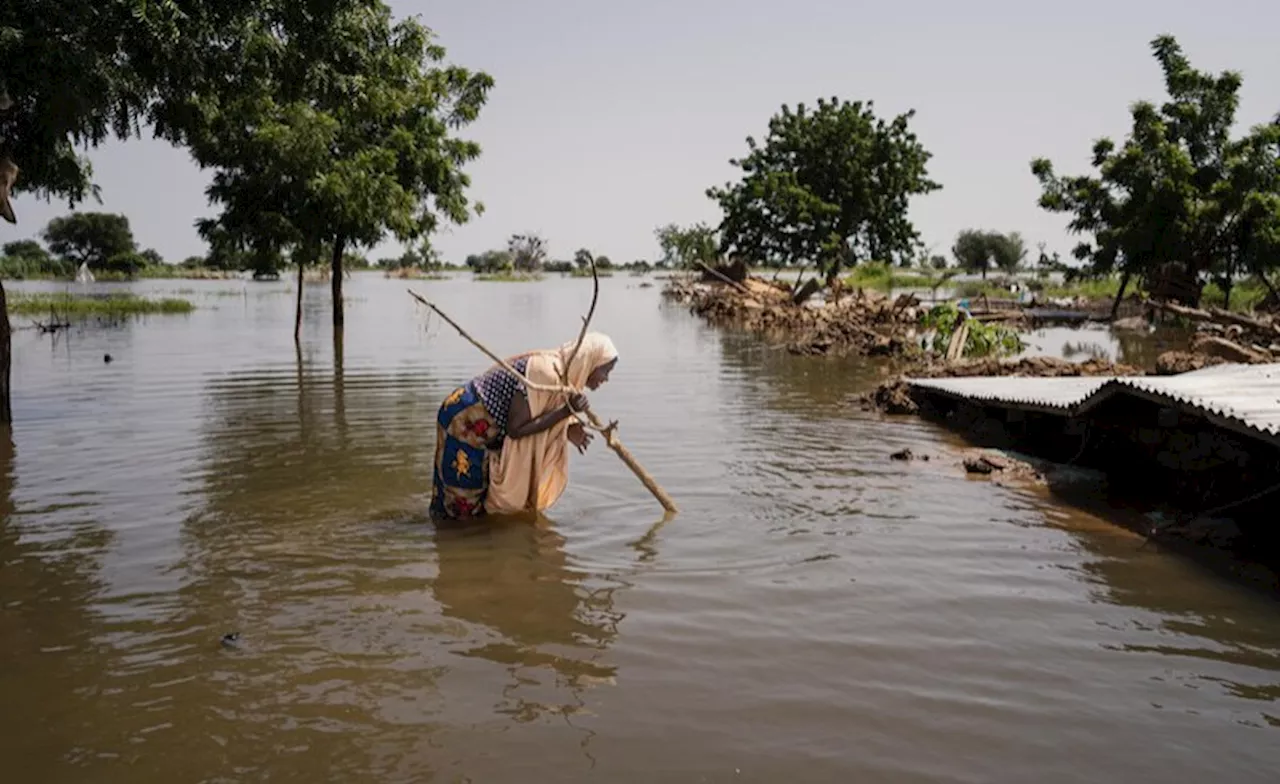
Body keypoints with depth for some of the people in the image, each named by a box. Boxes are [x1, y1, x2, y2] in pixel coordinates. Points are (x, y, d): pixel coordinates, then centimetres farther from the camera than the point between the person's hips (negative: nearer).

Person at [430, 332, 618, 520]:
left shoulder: (561, 372, 0)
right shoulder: (544, 372, -29)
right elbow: (516, 429, -28)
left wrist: (567, 429, -9)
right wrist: (566, 411, -28)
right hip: (465, 422, -9)